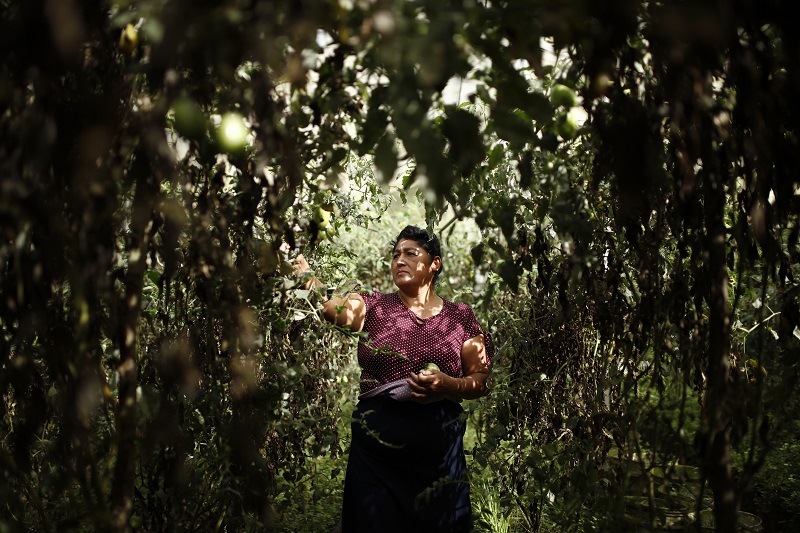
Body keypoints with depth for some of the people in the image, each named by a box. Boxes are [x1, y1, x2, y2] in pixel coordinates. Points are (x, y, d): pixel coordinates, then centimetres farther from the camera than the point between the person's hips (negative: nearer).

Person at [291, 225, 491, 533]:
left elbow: (480, 382, 4)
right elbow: (326, 302, -13)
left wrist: (449, 386, -16)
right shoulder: (374, 308, 4)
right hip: (375, 452, 0)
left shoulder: (460, 318, 4)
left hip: (439, 451, 1)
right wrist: (297, 265, -28)